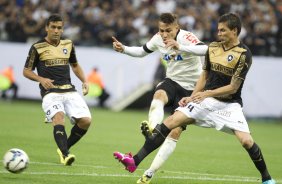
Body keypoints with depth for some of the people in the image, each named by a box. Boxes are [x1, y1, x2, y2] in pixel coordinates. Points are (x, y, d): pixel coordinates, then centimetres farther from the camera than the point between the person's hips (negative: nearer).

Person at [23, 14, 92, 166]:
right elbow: (26, 71, 5)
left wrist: (84, 81, 13)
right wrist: (41, 79, -14)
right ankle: (65, 155, -41)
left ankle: (64, 148, 10)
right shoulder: (37, 48, 1)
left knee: (85, 120, -12)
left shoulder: (68, 45, 14)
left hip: (69, 91, 5)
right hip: (50, 92, -5)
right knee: (59, 116, -32)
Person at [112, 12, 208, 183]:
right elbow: (142, 51, 19)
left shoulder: (186, 37, -22)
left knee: (175, 133, -9)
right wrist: (123, 49, 2)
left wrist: (180, 47, -54)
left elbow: (205, 50, -42)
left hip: (190, 89, -4)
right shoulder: (158, 39, -3)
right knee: (159, 95, -35)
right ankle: (152, 128, -62)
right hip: (172, 81, 4)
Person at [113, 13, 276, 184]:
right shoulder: (213, 48, 5)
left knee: (246, 140, -21)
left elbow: (233, 87, -14)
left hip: (229, 104, -5)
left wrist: (207, 93, -21)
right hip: (205, 100, 5)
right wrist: (191, 97, 2)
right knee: (171, 122, -10)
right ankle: (135, 161, -12)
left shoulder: (244, 54, -12)